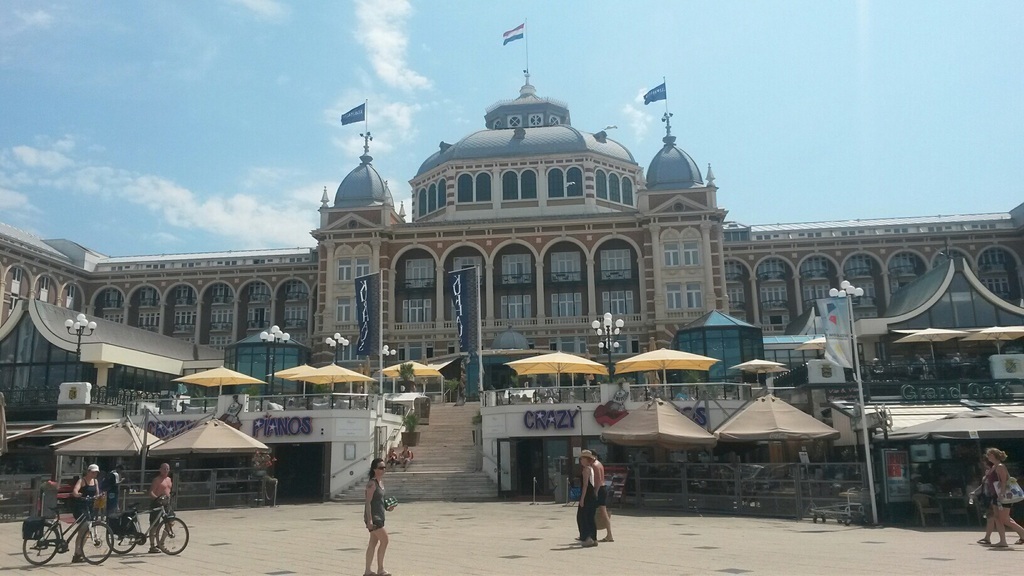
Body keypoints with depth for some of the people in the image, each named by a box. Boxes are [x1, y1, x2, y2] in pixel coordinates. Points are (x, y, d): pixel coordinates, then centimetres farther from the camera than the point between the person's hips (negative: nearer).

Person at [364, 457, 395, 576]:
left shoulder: (381, 482, 12)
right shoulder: (372, 483, -15)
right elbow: (368, 502, -19)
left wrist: (387, 508, 7)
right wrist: (369, 519, -23)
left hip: (379, 516, 9)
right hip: (373, 516, -9)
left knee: (374, 543, 12)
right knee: (384, 540, -8)